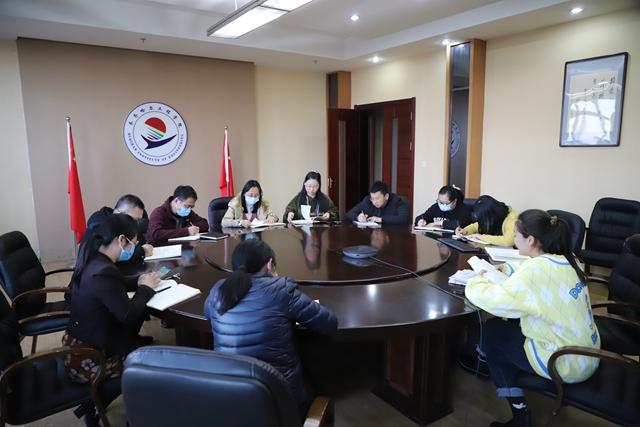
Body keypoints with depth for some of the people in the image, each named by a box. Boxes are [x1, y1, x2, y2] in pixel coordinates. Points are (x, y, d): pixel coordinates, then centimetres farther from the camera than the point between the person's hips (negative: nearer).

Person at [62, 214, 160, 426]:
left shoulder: (91, 260, 0)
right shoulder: (104, 273, -29)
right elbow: (128, 314, -26)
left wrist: (138, 283, 0)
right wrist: (146, 288, -11)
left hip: (78, 345, 8)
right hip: (87, 360, -8)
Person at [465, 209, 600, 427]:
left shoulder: (537, 270, -26)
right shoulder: (564, 261, 1)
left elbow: (495, 301, -29)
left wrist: (475, 283, -11)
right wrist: (509, 268, 10)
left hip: (566, 364, -8)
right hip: (586, 357, 8)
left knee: (492, 331, 7)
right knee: (511, 325, 20)